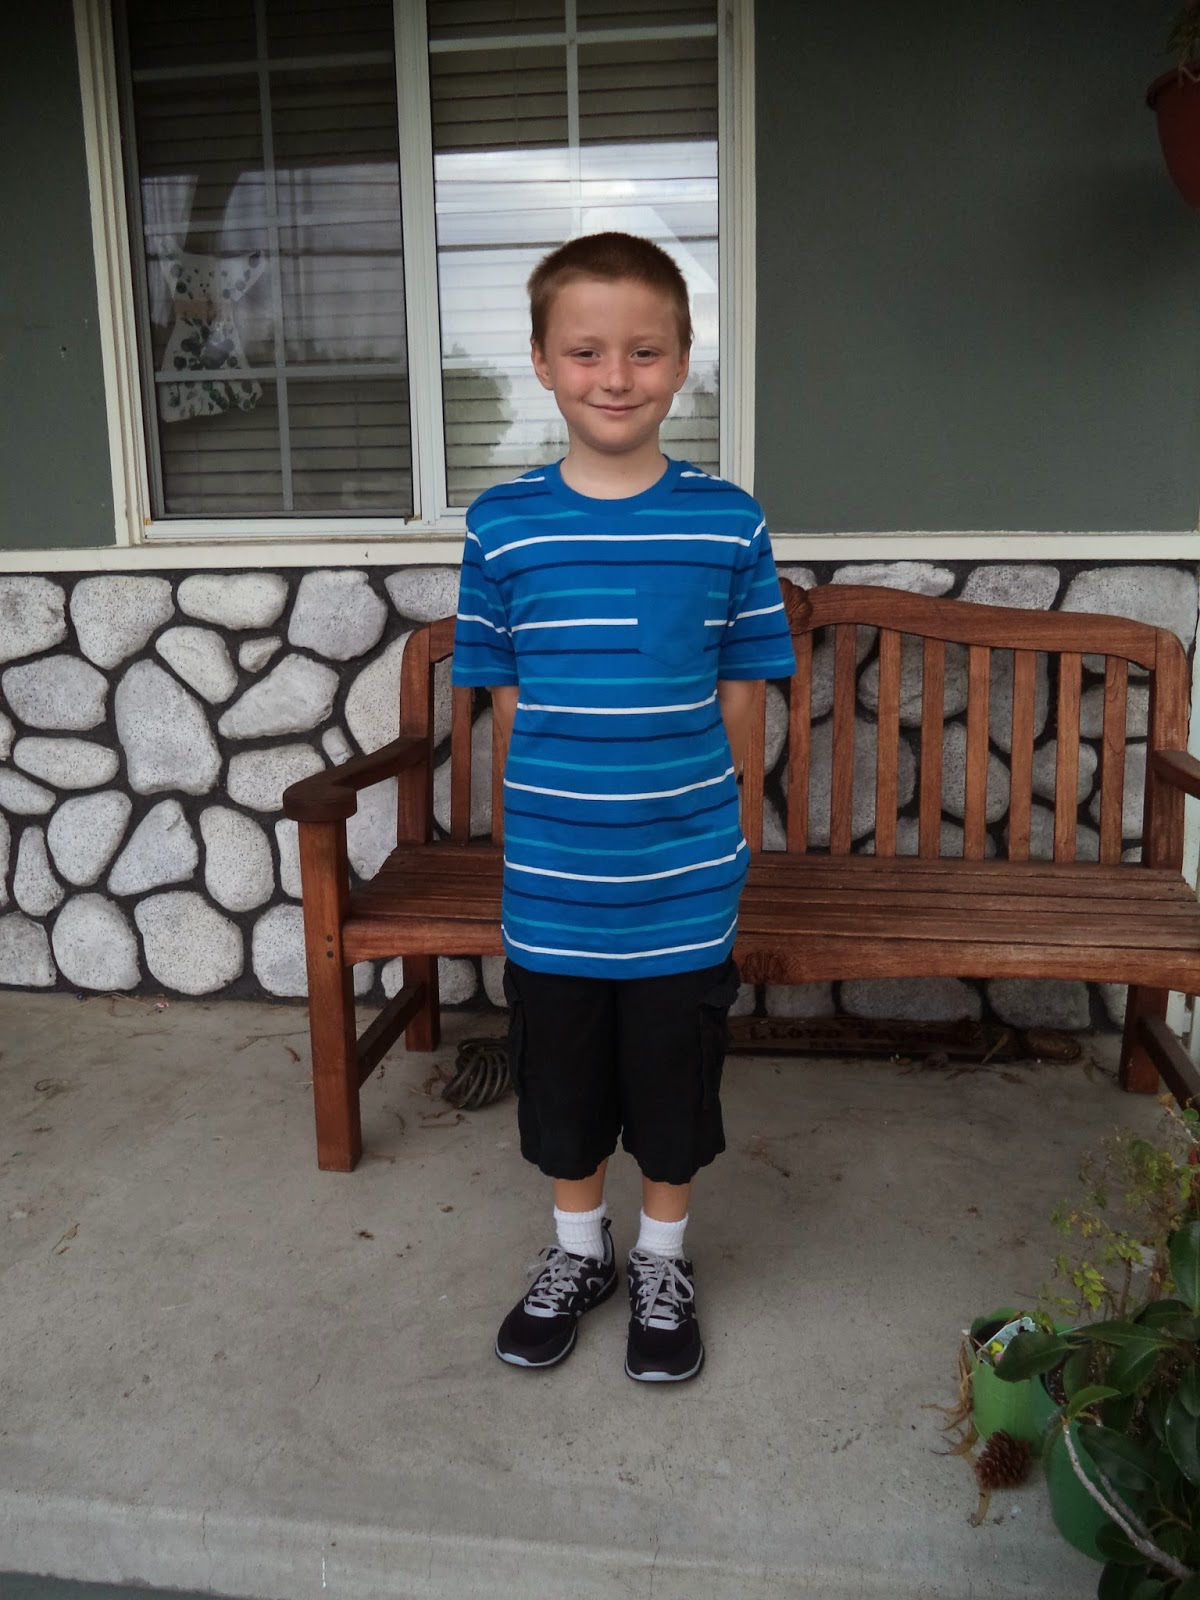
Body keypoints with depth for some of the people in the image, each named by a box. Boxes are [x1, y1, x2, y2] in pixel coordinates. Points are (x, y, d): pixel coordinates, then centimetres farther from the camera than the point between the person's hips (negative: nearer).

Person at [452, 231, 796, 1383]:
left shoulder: (727, 523, -6)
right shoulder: (502, 526, -5)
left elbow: (736, 704, -1)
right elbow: (510, 706, 1)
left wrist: (681, 818, -1)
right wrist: (571, 815, -2)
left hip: (685, 889, -1)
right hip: (550, 887, 1)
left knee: (674, 1088, 16)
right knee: (561, 1090, 19)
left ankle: (663, 1264, 42)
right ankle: (577, 1253, 45)